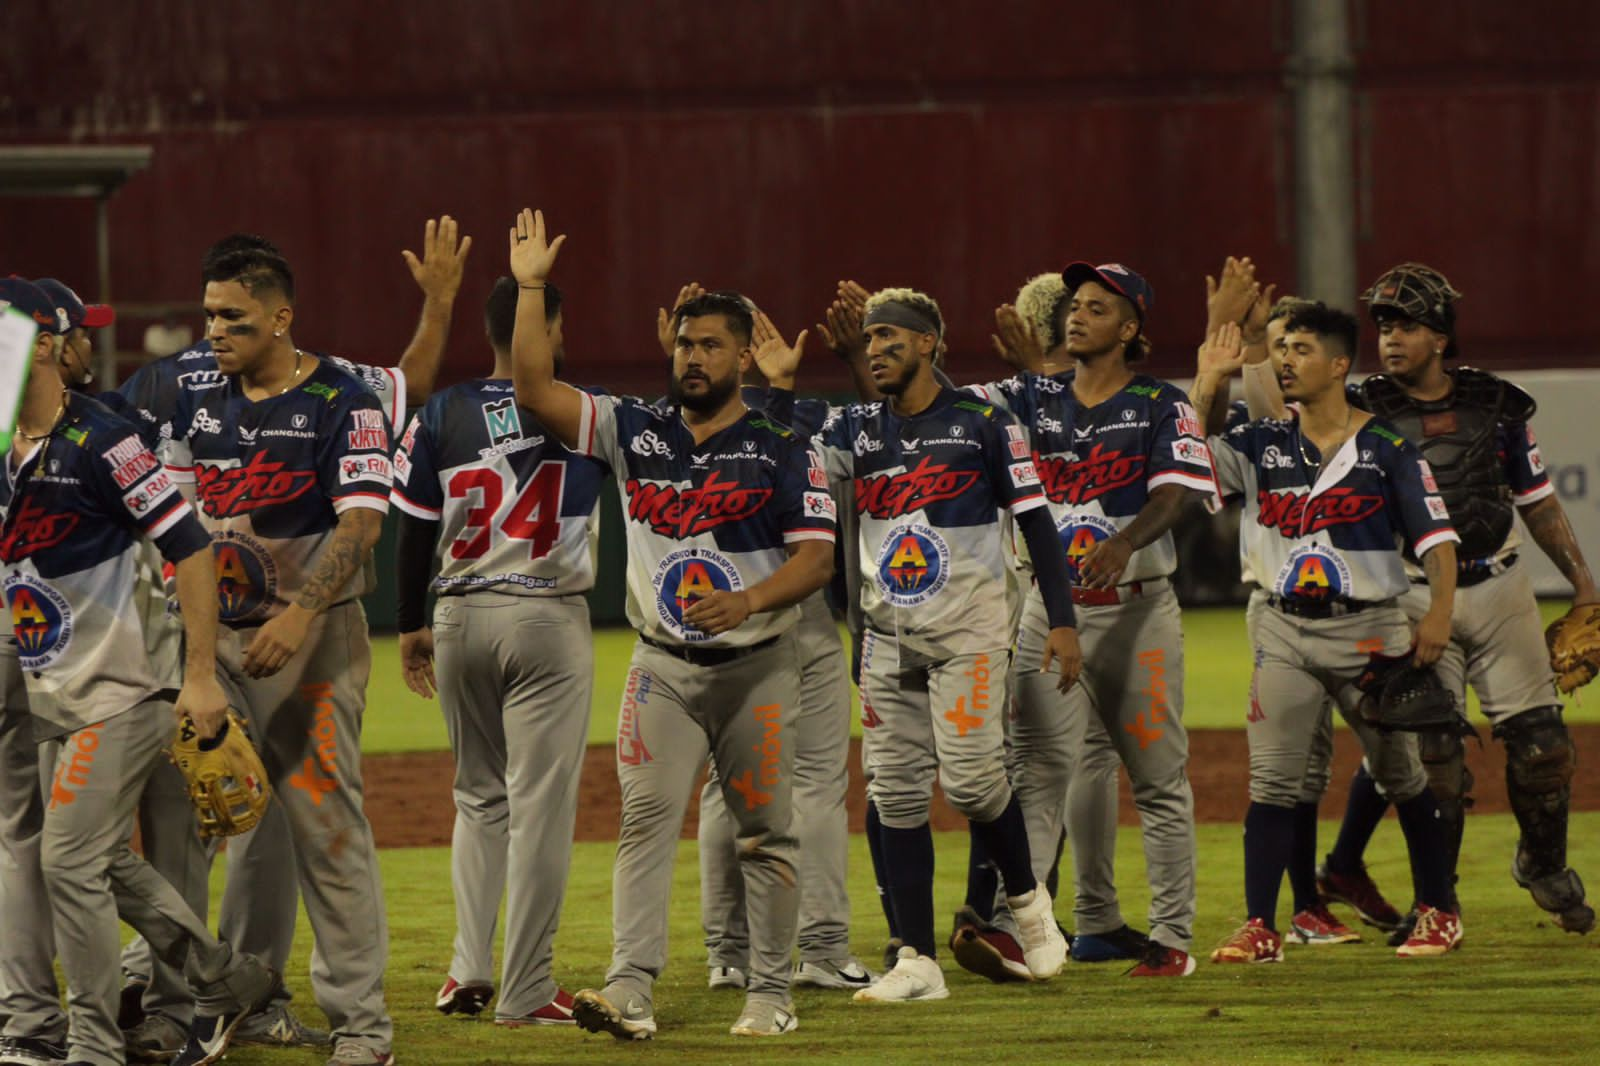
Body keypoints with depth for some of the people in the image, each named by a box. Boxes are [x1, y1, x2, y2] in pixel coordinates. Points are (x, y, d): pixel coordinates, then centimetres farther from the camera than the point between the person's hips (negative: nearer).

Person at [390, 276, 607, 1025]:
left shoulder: (440, 416, 1)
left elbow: (414, 533, 4)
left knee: (479, 796, 19)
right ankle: (525, 992, -3)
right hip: (547, 620, -3)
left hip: (460, 619, 3)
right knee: (539, 805, -1)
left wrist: (412, 626, 14)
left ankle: (469, 969, 11)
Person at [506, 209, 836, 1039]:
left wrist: (748, 599, -26)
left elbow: (816, 558, -8)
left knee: (764, 832, 2)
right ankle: (630, 992, -19)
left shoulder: (782, 453, 0)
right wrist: (530, 288, -8)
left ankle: (769, 995, 9)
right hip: (664, 666, 1)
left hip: (757, 666, -1)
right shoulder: (636, 434, 7)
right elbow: (534, 391, -2)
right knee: (646, 818, -11)